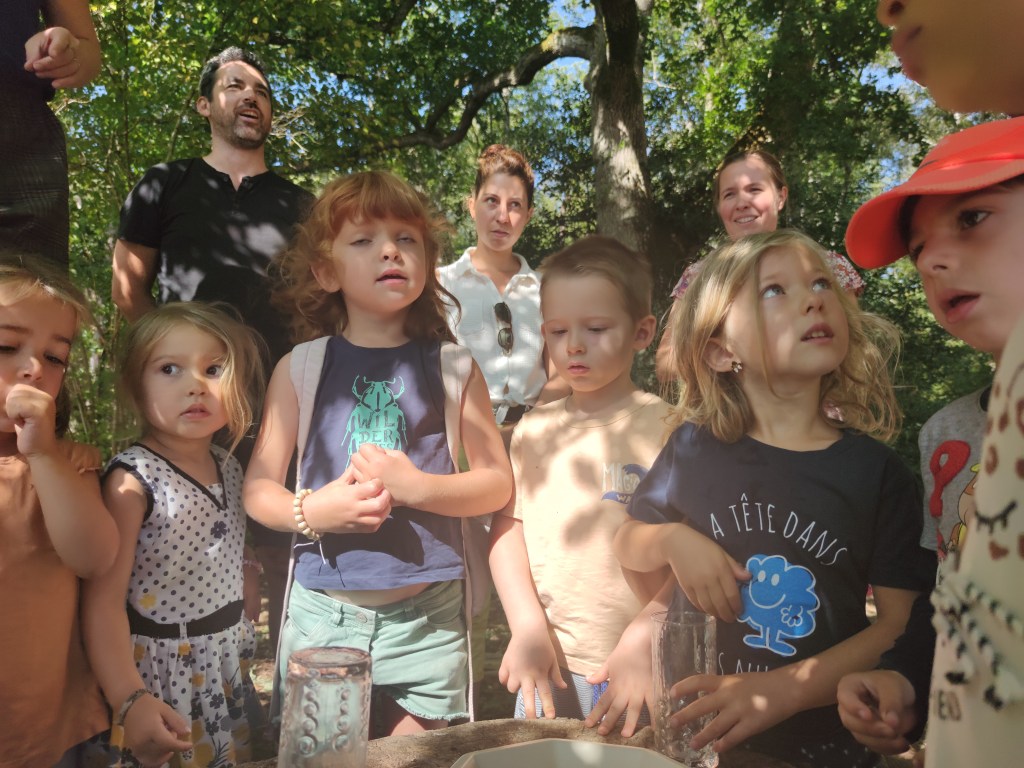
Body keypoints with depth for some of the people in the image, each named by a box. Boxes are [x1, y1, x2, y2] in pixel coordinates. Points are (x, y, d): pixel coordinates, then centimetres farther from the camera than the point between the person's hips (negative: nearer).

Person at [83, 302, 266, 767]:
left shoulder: (230, 467, 0)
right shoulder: (132, 480, -19)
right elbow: (103, 600, -21)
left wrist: (243, 645, 12)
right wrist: (129, 700, -28)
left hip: (230, 666, 6)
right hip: (161, 675, -6)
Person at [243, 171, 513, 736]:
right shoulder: (299, 369, 1)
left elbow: (497, 483, 0)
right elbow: (258, 488, 3)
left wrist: (417, 487, -17)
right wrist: (310, 511, -17)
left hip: (426, 617, 0)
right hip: (321, 610, 1)